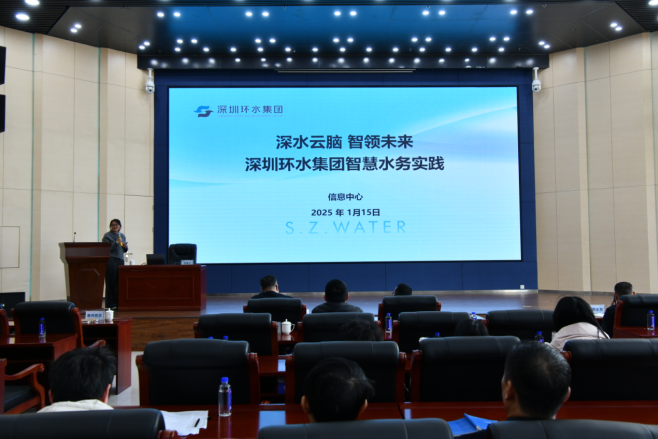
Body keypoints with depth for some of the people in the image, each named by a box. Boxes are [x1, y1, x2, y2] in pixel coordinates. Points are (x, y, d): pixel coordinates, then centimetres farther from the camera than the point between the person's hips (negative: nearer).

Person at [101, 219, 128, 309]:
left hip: (120, 260, 5)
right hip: (110, 260, -5)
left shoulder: (122, 236, 17)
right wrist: (116, 242, -17)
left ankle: (119, 303, 9)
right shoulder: (107, 236, 0)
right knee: (111, 282, -4)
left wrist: (125, 246, 0)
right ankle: (110, 304, 1)